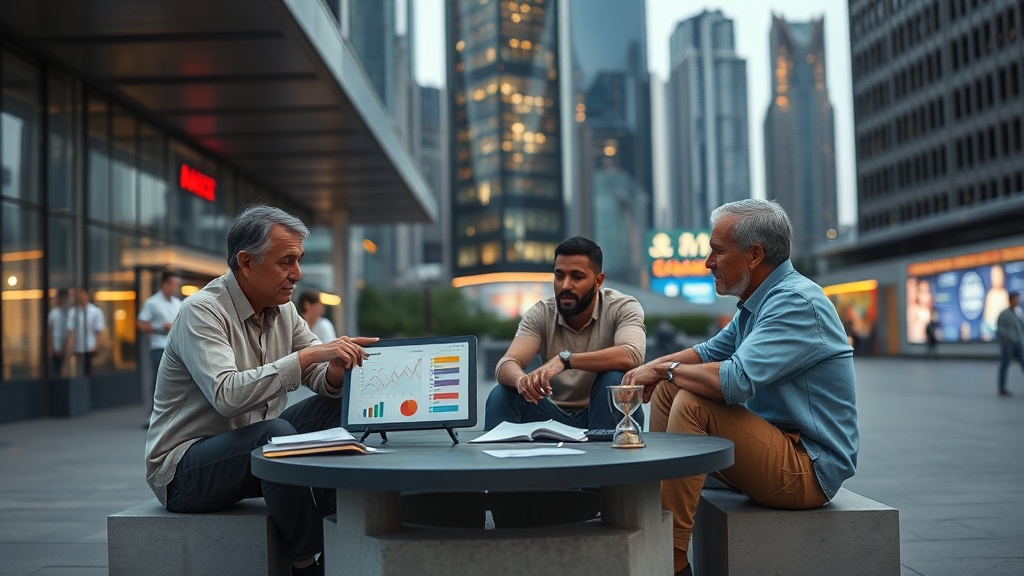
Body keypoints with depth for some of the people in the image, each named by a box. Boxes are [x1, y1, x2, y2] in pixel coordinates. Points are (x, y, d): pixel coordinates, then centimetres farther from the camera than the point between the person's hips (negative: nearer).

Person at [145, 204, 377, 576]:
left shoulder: (283, 311, 5)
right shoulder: (202, 311, -19)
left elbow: (323, 377, 2)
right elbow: (226, 395, -35)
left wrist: (335, 374, -23)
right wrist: (307, 355, -37)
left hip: (253, 448, 8)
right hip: (183, 468, -8)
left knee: (335, 407, -9)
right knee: (277, 433, -34)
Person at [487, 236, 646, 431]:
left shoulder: (622, 307, -13)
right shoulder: (540, 314, -6)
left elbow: (632, 356, -34)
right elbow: (505, 366, -19)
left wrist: (565, 359, -43)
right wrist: (522, 380, -45)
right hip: (556, 414, 2)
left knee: (614, 380, -33)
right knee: (501, 394, -23)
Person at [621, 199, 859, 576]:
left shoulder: (796, 302, -20)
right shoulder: (760, 301, 11)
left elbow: (736, 380, -32)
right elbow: (711, 352, 22)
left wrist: (665, 369, -14)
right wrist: (653, 368, 1)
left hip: (809, 469, -10)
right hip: (784, 449, 10)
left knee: (692, 403, -25)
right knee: (667, 391, 4)